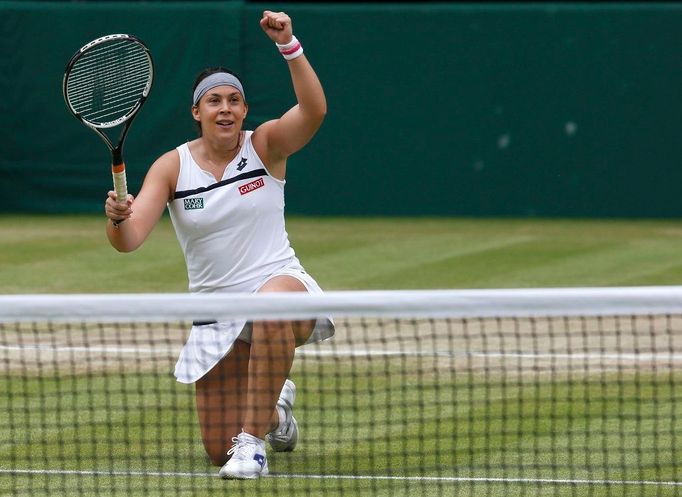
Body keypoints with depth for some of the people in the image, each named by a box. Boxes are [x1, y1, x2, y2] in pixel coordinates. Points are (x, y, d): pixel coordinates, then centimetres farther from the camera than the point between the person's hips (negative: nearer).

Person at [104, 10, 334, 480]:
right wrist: (118, 218, -34)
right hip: (216, 313, 3)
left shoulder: (265, 145, -5)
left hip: (281, 283, -3)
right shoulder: (172, 167, -1)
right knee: (219, 452, 4)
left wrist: (289, 45, -37)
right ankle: (276, 413, 41)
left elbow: (313, 110, -25)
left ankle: (255, 440, -32)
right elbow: (129, 240, -10)